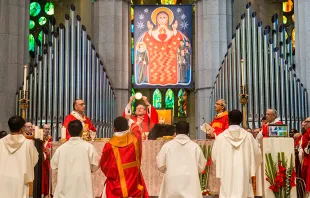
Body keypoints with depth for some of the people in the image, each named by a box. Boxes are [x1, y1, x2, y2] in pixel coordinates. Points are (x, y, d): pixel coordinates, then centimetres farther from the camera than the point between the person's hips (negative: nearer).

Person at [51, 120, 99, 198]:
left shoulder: (61, 148, -1)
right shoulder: (88, 146, -8)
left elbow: (53, 165, 11)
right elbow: (95, 165, -2)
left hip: (65, 188, 3)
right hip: (83, 189, -2)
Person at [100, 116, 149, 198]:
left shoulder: (110, 145, -14)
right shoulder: (135, 138, -8)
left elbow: (104, 165, 0)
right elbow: (136, 127, 18)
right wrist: (129, 119, 38)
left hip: (116, 185, -2)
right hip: (134, 181, 2)